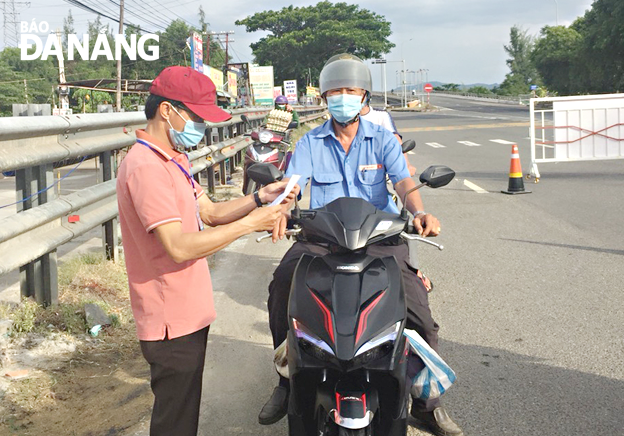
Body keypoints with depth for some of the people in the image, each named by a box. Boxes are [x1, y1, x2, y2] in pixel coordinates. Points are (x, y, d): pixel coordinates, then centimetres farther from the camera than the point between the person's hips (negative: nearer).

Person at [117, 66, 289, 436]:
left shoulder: (172, 160, 13)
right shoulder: (145, 167, -22)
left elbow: (209, 213, 12)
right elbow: (179, 247, -29)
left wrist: (259, 198, -3)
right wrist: (250, 224, -25)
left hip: (189, 313, 10)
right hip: (173, 322, -10)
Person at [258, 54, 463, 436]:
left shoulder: (383, 139, 8)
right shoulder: (310, 143, 10)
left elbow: (404, 182, -7)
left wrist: (419, 212, -29)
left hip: (379, 235, 0)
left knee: (416, 304, -19)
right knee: (282, 285, -27)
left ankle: (426, 401, 1)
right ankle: (288, 382, -8)